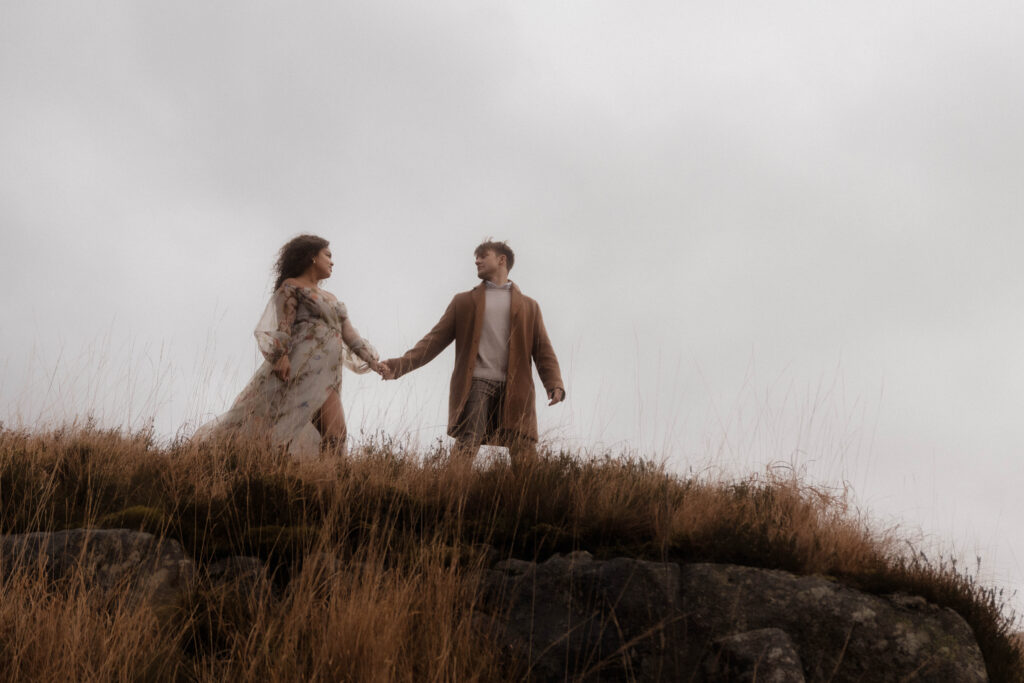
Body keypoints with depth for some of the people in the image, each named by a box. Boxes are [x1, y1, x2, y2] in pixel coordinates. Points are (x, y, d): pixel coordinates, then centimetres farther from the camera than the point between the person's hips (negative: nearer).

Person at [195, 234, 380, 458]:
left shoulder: (330, 299, 29)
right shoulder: (291, 287, 6)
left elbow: (350, 335, 27)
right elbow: (281, 323, -8)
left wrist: (373, 361, 19)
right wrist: (280, 354, -22)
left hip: (326, 379, 7)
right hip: (299, 367, -7)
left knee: (335, 435, -10)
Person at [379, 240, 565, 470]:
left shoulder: (529, 306, 21)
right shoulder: (464, 301, 21)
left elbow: (543, 350, 13)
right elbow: (435, 339, 13)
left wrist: (555, 384, -6)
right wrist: (400, 365, -1)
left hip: (516, 389, 1)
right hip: (477, 383, 0)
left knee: (525, 457, -8)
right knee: (466, 447, -16)